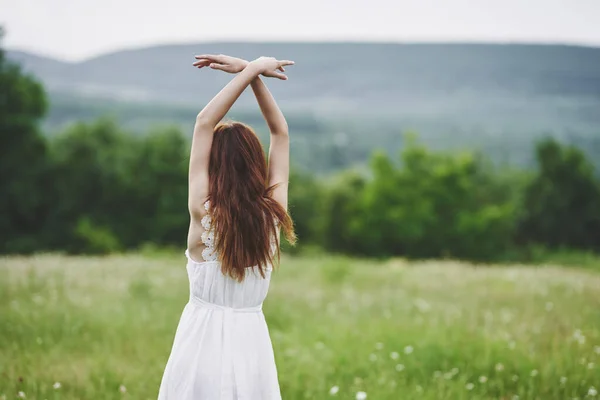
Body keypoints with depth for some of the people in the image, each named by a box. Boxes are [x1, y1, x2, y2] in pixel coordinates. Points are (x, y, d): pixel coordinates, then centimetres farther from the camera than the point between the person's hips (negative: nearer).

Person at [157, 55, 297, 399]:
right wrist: (252, 73, 0)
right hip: (251, 342, 3)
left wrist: (252, 70, -5)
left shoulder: (204, 213, -13)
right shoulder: (273, 213, -6)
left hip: (203, 342, -2)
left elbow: (205, 122, -8)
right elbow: (281, 131, 4)